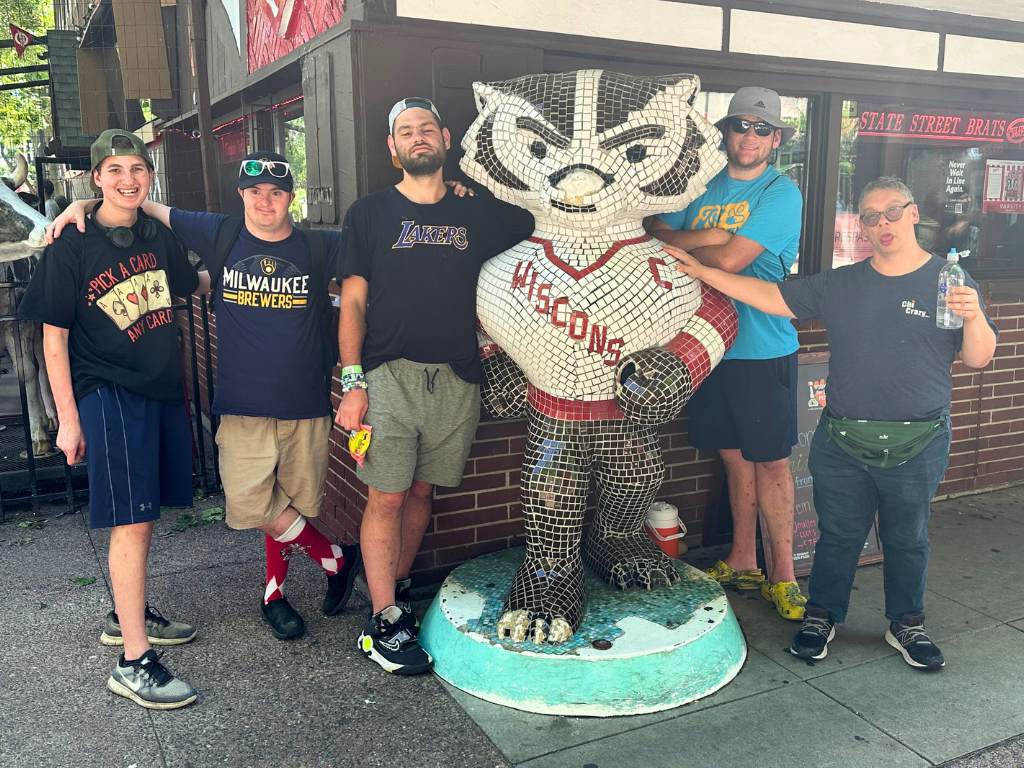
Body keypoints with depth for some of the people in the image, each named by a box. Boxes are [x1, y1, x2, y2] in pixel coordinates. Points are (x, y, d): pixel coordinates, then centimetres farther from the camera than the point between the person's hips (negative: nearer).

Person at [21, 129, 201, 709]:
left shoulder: (159, 237, 9)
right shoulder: (73, 247, -6)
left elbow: (194, 285, 27)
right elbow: (54, 336, -5)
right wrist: (69, 418, -7)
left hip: (164, 391, 6)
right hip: (109, 395, -6)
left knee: (142, 515, 16)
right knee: (132, 522, -9)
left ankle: (127, 615, 34)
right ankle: (134, 662, -3)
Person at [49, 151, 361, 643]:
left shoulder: (319, 248, 3)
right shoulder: (220, 236, 5)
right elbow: (145, 205, 13)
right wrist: (84, 203, 3)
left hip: (305, 403, 0)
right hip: (242, 404, 0)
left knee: (290, 504, 10)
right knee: (253, 503, -8)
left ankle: (274, 593, 33)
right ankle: (336, 559, 15)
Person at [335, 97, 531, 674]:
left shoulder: (480, 215, 11)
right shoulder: (370, 214, 6)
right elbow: (353, 303, 3)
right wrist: (352, 382, -6)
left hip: (457, 380, 2)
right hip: (387, 376, -2)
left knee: (421, 491, 10)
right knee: (387, 497, -4)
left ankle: (397, 589, 28)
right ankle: (385, 621, 7)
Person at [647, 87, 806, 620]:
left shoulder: (781, 193, -6)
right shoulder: (702, 185, 12)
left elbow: (731, 260, -17)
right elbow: (657, 234, 4)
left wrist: (682, 245, -2)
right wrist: (707, 238, -13)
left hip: (762, 350, -4)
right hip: (707, 342, 5)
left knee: (770, 461, 1)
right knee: (734, 455, 13)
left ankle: (782, 574, 14)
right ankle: (742, 564, 25)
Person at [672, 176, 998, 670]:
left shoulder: (949, 281, 0)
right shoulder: (839, 285, 6)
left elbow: (978, 359, -2)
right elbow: (772, 298, 3)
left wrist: (975, 318, -23)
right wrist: (702, 272, -3)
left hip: (917, 446, -1)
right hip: (841, 442, 1)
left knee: (907, 539, 14)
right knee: (838, 533, 12)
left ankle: (907, 624, 33)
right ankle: (821, 616, 30)